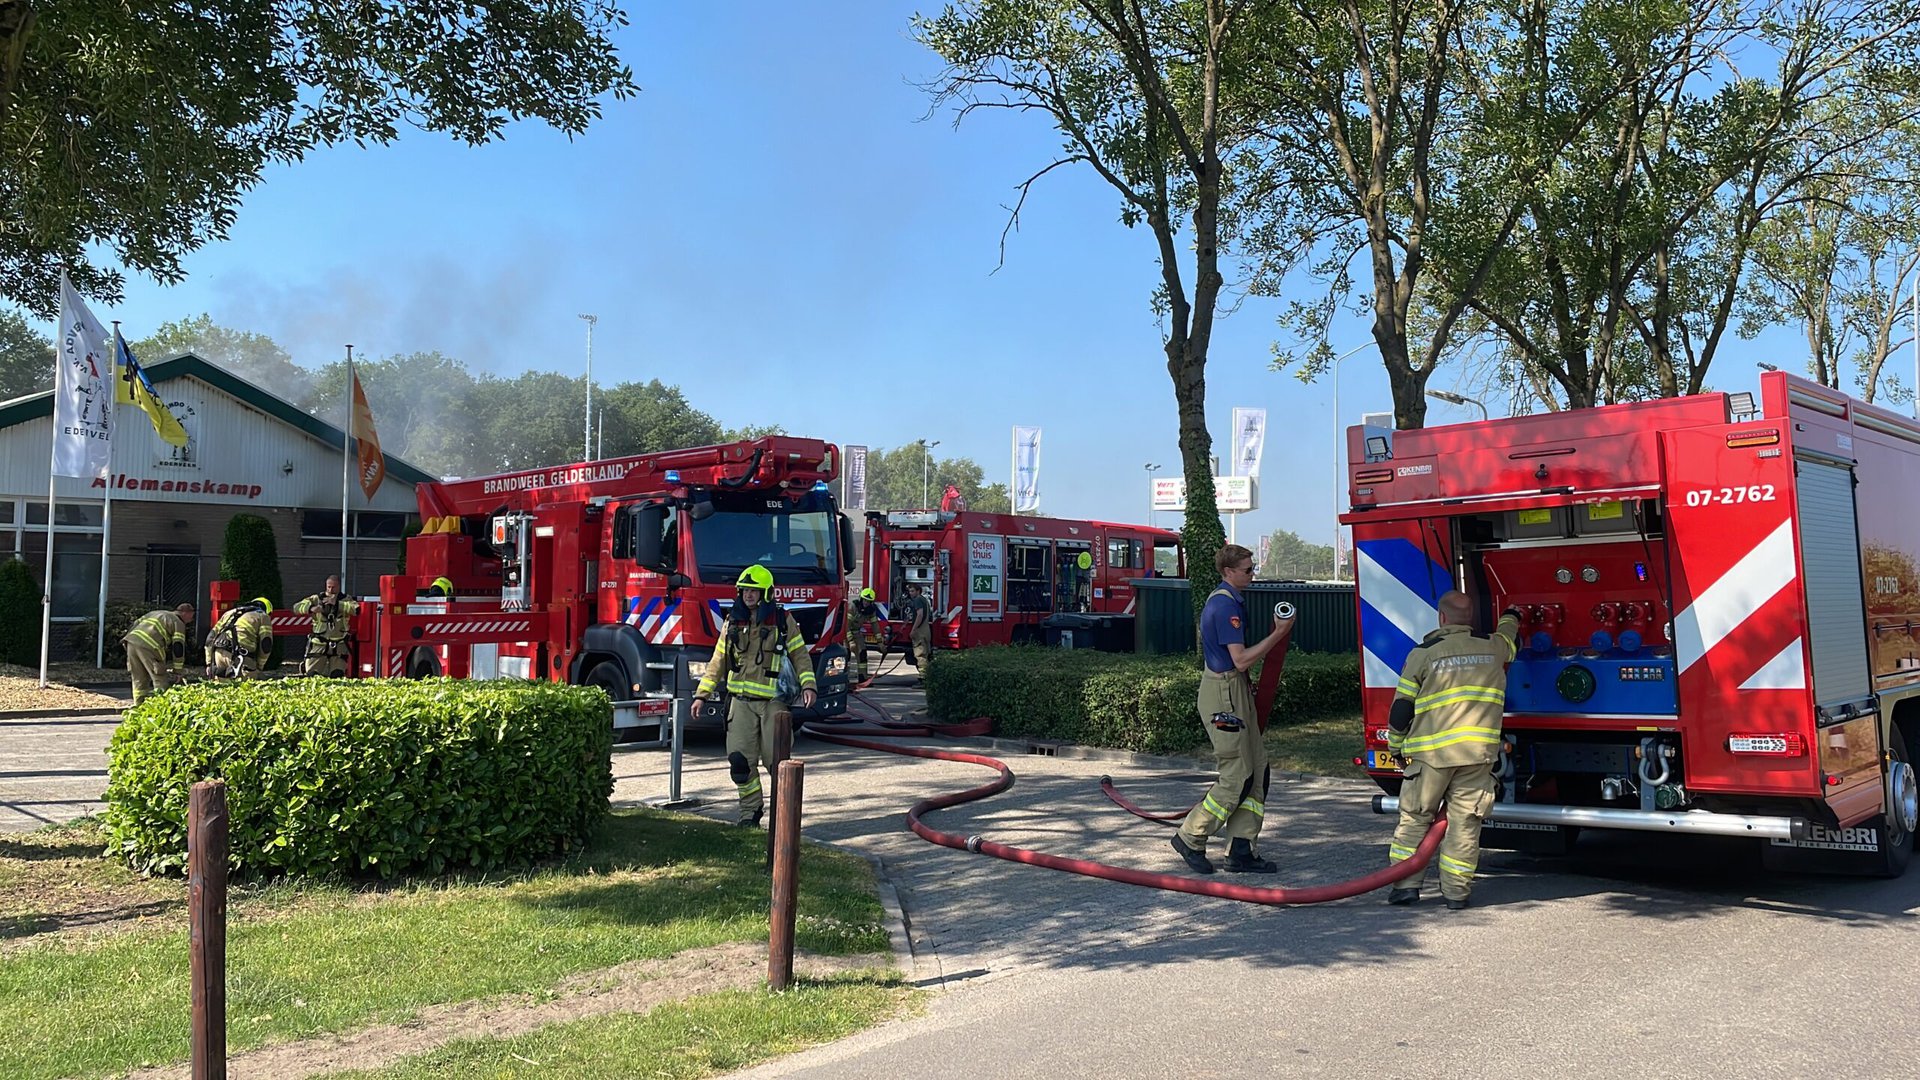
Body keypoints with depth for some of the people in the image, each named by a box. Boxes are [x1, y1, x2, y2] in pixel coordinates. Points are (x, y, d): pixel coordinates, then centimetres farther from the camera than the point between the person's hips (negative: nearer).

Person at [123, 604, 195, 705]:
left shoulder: (155, 613, 33)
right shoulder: (178, 623, 11)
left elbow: (136, 623, 27)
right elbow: (178, 647, 3)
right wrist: (177, 671, 5)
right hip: (149, 646, -7)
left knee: (139, 681, 15)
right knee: (161, 681, -2)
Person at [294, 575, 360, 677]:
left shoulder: (345, 599, 2)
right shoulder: (317, 599, 2)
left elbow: (356, 609, -19)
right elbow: (297, 607, -8)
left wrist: (336, 603, -25)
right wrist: (311, 608, -28)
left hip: (338, 646, 0)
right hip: (319, 644, 0)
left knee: (337, 676, -2)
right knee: (311, 675, 0)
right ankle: (304, 667, 34)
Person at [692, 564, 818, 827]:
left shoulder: (783, 621, 2)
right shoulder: (733, 622, 10)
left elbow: (800, 656, 2)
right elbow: (718, 662, 15)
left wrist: (807, 685, -13)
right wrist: (702, 694, 11)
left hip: (773, 701, -3)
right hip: (741, 701, 3)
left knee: (776, 760, -2)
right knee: (740, 760, -3)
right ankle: (751, 810, 12)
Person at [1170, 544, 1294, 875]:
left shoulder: (1224, 600, 16)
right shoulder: (1226, 605, -18)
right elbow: (1240, 659, -22)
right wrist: (1278, 633, -18)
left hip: (1233, 689, 11)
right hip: (1224, 691, -11)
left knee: (1257, 770, 9)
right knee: (1237, 777, -5)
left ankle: (1241, 851, 11)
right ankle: (1190, 838, 6)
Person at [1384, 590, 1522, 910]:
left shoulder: (1423, 654, -2)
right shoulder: (1493, 649, 7)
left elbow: (1401, 709, 0)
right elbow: (1509, 635, 34)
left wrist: (1396, 747, 14)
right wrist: (1511, 616, 57)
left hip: (1430, 753, -2)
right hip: (1478, 752, 2)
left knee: (1414, 818, 8)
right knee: (1465, 823, 6)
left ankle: (1406, 884, 8)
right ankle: (1456, 892, 9)